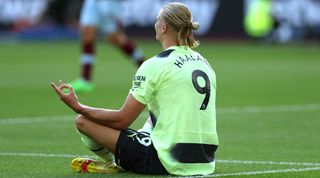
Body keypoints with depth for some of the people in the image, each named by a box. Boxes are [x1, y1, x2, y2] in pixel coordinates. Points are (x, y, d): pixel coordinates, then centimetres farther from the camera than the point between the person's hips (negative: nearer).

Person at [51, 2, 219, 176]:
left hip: (169, 163, -8)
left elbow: (121, 120, -9)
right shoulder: (204, 62, 11)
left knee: (83, 121, 0)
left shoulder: (155, 65, -10)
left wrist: (78, 107, 2)